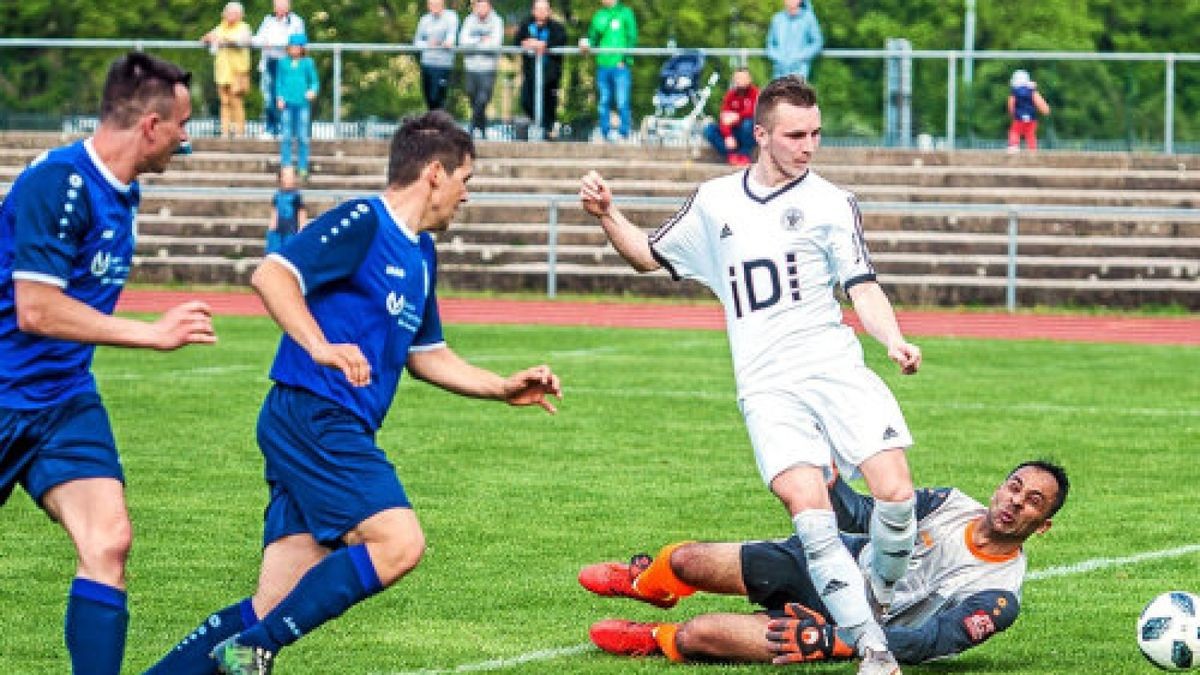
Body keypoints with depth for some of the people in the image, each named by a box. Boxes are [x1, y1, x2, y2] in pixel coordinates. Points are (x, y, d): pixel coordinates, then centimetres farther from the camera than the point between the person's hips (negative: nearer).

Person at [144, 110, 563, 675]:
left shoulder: (421, 255, 21)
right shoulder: (362, 224, -7)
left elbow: (425, 354, 33)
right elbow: (270, 275, -19)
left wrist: (503, 389, 25)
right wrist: (321, 347, -31)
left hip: (339, 431, 9)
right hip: (312, 413, -9)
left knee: (275, 608, 1)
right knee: (399, 542, -21)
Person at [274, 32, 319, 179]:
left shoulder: (308, 63, 4)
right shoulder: (283, 63, 7)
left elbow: (315, 81, 7)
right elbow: (279, 81, 12)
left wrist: (313, 91, -13)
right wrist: (279, 97, 0)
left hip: (303, 102, -1)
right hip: (287, 103, 1)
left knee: (303, 137, 0)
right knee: (286, 136, 1)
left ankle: (303, 167, 5)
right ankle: (286, 165, 6)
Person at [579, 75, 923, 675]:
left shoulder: (832, 203, 8)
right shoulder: (715, 203, 17)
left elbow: (863, 289, 2)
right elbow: (649, 256, 30)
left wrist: (893, 339, -18)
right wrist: (606, 215, 13)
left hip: (837, 370, -1)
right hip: (767, 388, 1)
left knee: (894, 491, -20)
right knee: (808, 508, -22)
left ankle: (879, 599, 10)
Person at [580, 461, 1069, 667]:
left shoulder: (998, 598, -23)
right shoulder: (951, 504, -6)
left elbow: (926, 643, -29)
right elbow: (865, 516, 5)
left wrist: (832, 640, -37)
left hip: (851, 628, -5)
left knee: (695, 636, -15)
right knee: (687, 561, 3)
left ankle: (655, 640, 22)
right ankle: (644, 581, 41)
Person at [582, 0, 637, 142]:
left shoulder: (625, 13, 1)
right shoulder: (599, 15, 15)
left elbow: (632, 38, -3)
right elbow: (593, 36, 18)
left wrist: (625, 60, -12)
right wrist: (587, 44, -6)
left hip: (620, 66, -5)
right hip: (603, 66, 5)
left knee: (622, 103, -9)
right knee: (603, 103, 8)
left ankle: (625, 134, -5)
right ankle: (605, 134, 14)